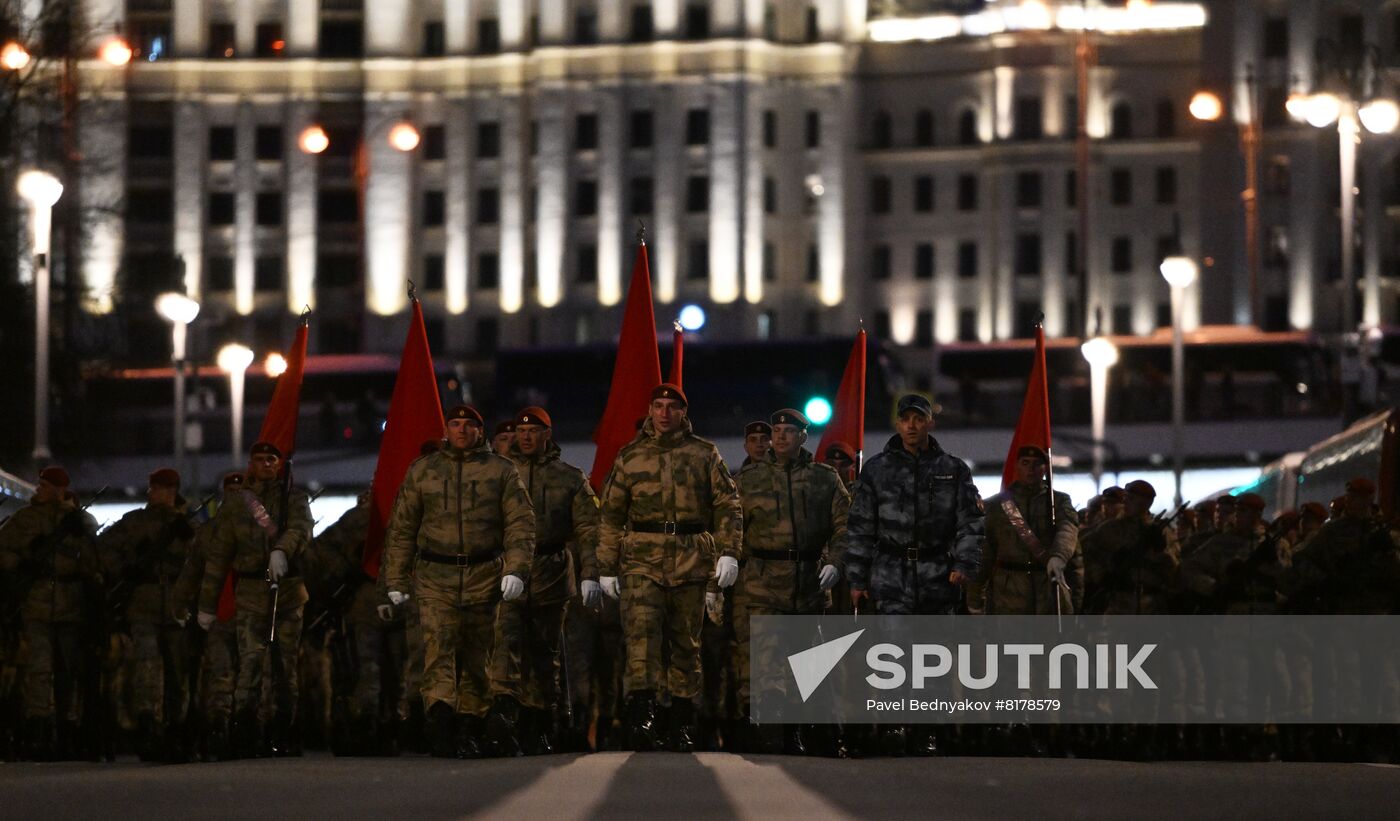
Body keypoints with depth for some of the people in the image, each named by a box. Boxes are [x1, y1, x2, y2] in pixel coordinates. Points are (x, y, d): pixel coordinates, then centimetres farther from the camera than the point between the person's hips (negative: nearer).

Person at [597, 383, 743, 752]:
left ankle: (683, 722, 14)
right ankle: (642, 715, -27)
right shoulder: (630, 457, 12)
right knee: (641, 630, -19)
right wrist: (607, 567, 10)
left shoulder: (703, 454, 10)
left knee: (686, 642, 6)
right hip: (643, 558, -1)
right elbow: (611, 514, 14)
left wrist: (729, 552, -6)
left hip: (690, 559, 1)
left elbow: (727, 505, 6)